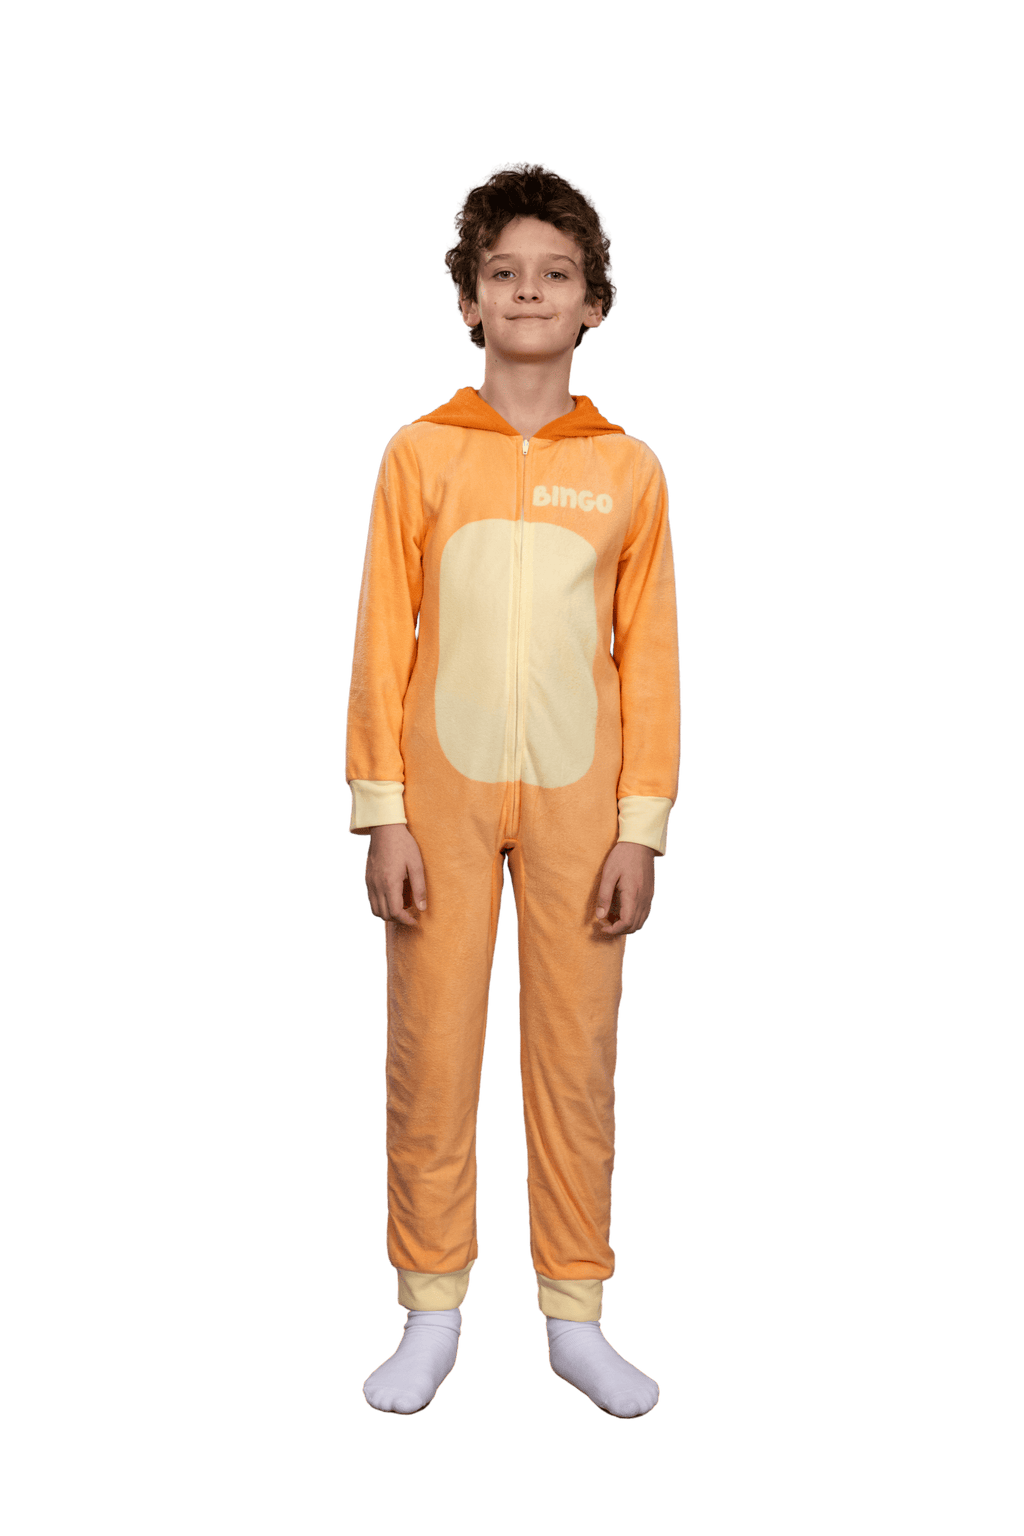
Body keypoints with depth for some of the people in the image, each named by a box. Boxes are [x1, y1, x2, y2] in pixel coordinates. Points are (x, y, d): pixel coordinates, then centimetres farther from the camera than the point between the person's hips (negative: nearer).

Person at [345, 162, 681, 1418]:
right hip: (443, 793, 0)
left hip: (577, 798, 1)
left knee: (578, 1057, 4)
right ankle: (431, 1320, 16)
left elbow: (649, 657, 4)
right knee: (430, 1055, 2)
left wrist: (641, 828, -2)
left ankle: (574, 1319, 18)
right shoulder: (419, 454, 2)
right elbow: (379, 644, 1)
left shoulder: (628, 470, 4)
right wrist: (381, 816, -5)